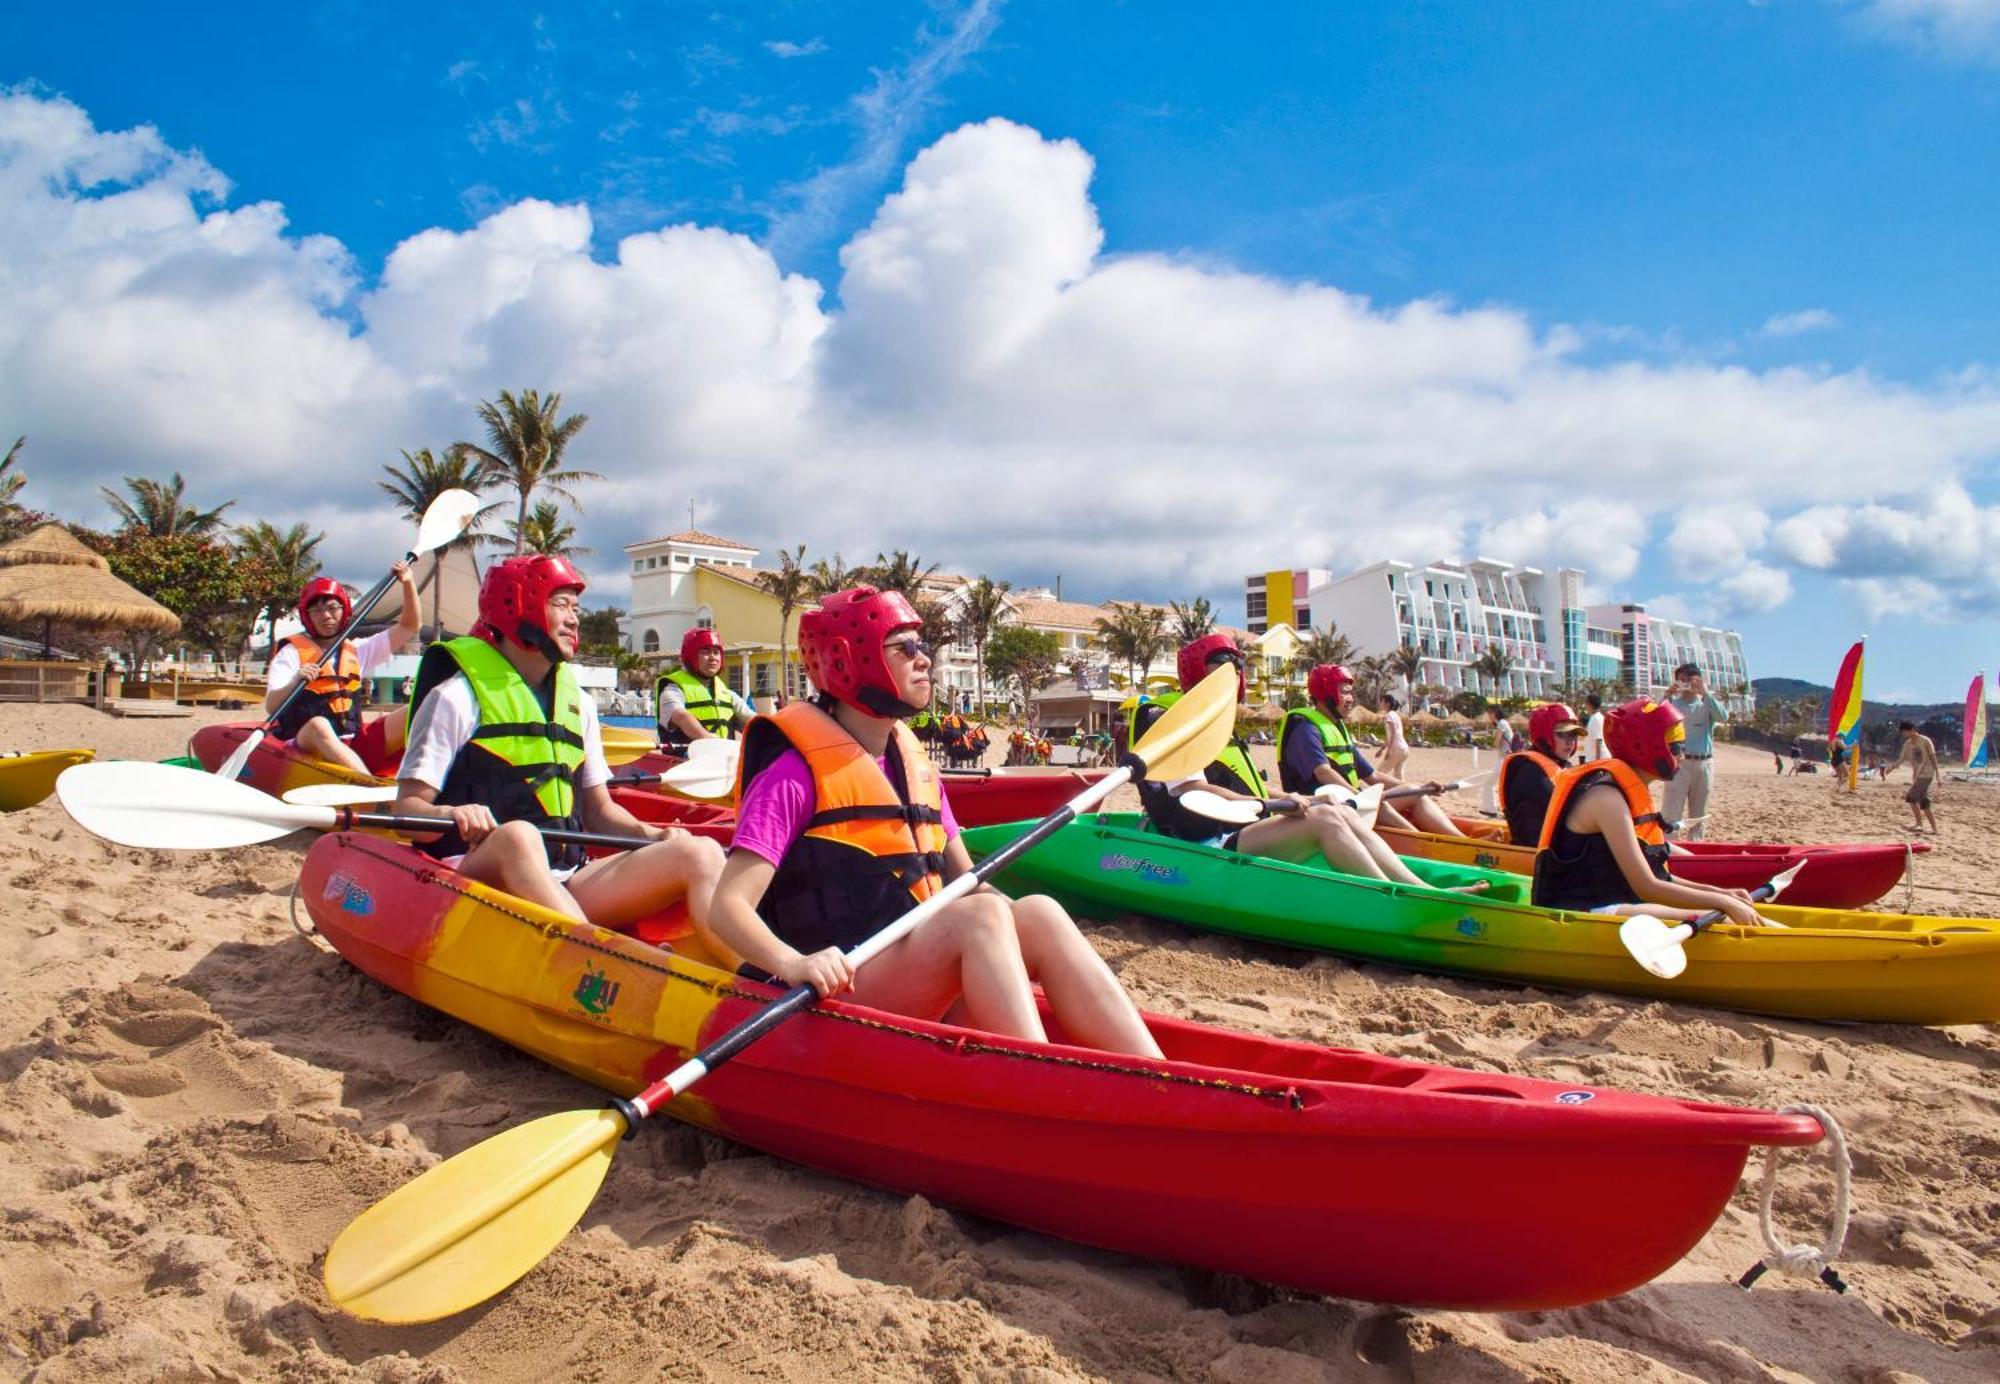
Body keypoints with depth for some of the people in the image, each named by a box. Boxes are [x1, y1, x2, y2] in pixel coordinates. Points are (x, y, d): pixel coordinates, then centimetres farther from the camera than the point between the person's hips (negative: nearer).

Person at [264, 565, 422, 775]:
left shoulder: (356, 650, 20)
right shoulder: (292, 651, 5)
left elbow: (409, 627, 20)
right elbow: (271, 707, -6)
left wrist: (408, 583, 8)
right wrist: (295, 682, -26)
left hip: (352, 749, 5)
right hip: (306, 744, -5)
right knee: (318, 725, -40)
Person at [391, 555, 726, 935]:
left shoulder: (579, 703, 19)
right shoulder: (458, 697, 2)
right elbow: (406, 810, -3)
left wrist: (649, 834, -1)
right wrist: (449, 815, -25)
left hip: (564, 888, 5)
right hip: (478, 872, -5)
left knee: (700, 853, -17)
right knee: (518, 835, -39)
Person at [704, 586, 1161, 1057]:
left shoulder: (915, 766, 13)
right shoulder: (798, 770, -8)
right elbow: (729, 906, -16)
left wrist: (1018, 927, -5)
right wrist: (793, 962, -35)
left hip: (919, 984, 7)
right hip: (837, 996, -6)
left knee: (1038, 913, -17)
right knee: (980, 916, -28)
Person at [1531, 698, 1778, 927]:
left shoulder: (1633, 792, 15)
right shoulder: (1607, 797, -16)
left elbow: (1657, 876, 16)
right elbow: (1647, 888, -20)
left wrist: (1721, 894, 7)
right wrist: (1723, 902, -15)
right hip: (1582, 914, -10)